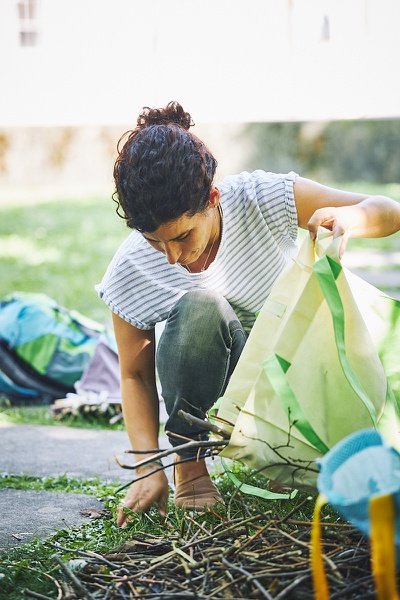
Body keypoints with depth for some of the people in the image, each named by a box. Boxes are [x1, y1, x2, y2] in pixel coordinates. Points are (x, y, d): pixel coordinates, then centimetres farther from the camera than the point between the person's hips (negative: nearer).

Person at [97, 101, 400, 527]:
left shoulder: (264, 200, -23)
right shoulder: (130, 270, -20)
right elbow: (135, 376, -10)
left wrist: (348, 218, -42)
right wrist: (149, 468, -25)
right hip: (208, 380, 0)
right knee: (199, 308, -36)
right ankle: (188, 462, -17)